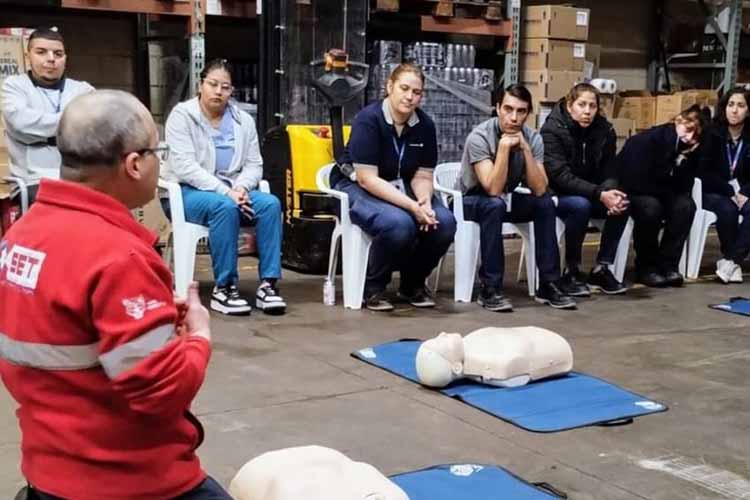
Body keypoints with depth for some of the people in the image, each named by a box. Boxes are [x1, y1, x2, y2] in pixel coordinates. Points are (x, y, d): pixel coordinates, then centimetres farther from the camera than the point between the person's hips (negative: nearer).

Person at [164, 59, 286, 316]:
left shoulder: (244, 120, 10)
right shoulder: (181, 115, -5)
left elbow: (254, 164, 7)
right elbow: (185, 166, -16)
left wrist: (241, 188, -16)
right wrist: (225, 191, -25)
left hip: (231, 190, 5)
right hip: (187, 192, -4)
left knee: (270, 203, -24)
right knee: (224, 206, -36)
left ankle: (268, 284, -23)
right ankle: (224, 287, -27)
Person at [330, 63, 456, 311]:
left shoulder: (425, 124, -3)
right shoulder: (368, 119, -19)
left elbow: (422, 176, 1)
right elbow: (367, 179, -24)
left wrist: (424, 202, -23)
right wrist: (412, 206, -31)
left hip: (401, 188, 6)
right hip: (357, 187, -5)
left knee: (445, 222, -21)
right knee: (399, 223, -35)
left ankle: (413, 284, 4)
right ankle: (373, 288, -10)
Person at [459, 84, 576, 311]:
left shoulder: (533, 138, -10)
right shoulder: (479, 137, -24)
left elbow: (539, 190, -21)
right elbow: (493, 189, -33)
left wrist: (525, 148, -27)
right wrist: (504, 145, -36)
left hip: (506, 199, 5)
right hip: (471, 201, -5)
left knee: (545, 203, -20)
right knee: (495, 204, -36)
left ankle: (548, 284, -12)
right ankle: (490, 289, -30)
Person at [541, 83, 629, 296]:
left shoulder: (605, 130, -2)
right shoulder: (552, 130, -17)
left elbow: (608, 173, -1)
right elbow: (560, 176, -26)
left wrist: (612, 193, -26)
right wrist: (600, 194, -35)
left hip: (591, 194, 5)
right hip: (554, 195, -5)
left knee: (622, 203, -21)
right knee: (580, 205, -35)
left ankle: (602, 269, -10)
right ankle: (571, 272, -18)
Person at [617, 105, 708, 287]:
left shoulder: (689, 150, -4)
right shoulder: (642, 141, -23)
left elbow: (683, 189, -9)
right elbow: (635, 182, -27)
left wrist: (684, 159, -24)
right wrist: (669, 190, -15)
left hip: (658, 195, 6)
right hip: (632, 192, -5)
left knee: (685, 205, -23)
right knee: (651, 208, -35)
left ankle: (667, 265, -18)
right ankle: (645, 268, -17)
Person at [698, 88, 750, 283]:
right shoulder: (712, 135, -3)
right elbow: (704, 173, -8)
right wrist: (730, 192, -17)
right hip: (712, 193, -2)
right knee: (727, 210, -33)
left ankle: (731, 260, -27)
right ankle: (734, 260, -16)